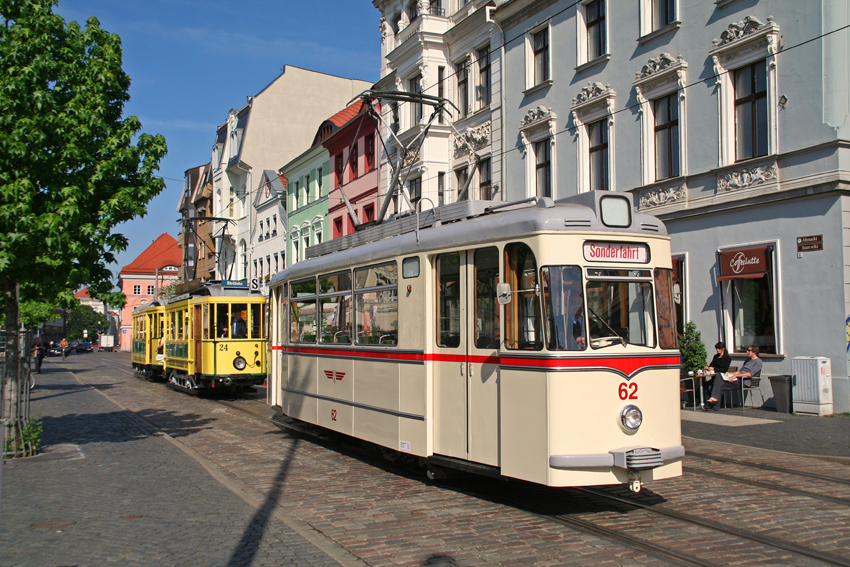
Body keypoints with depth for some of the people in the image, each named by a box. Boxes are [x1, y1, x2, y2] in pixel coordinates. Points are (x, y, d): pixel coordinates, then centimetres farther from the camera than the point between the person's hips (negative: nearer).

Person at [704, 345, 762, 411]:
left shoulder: (758, 361, -1)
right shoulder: (748, 361, 28)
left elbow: (750, 374, -14)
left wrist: (736, 376, -18)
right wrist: (731, 374, 12)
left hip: (744, 382, -8)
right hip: (738, 379, 8)